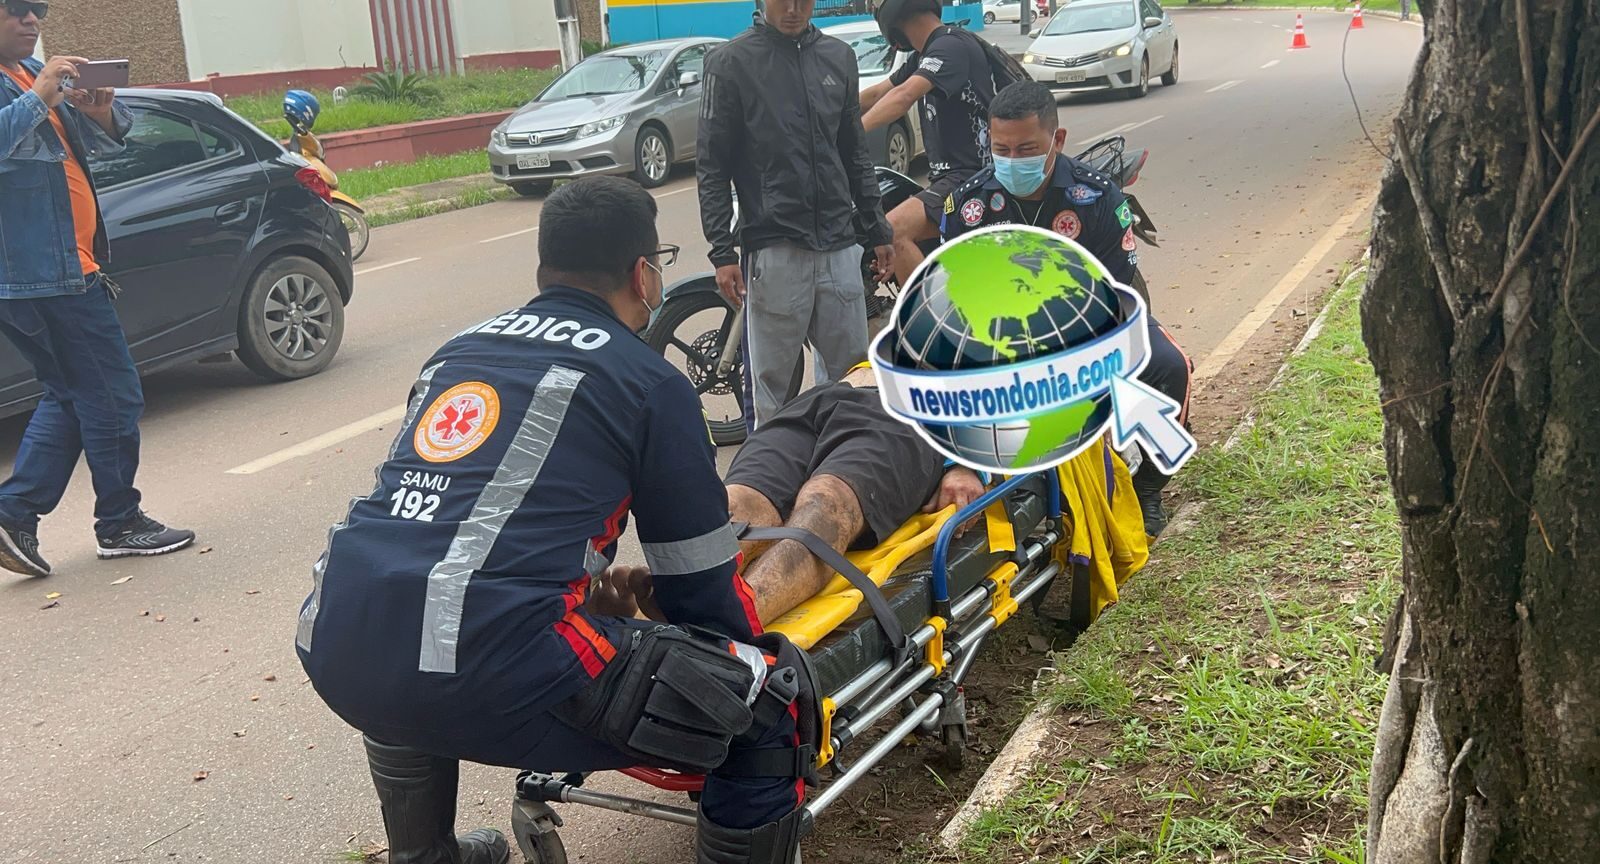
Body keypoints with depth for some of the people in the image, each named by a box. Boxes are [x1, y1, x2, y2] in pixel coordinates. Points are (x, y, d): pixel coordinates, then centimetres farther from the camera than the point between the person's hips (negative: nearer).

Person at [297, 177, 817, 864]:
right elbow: (701, 584, 12)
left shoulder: (456, 351, 24)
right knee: (769, 701, 3)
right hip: (489, 676, -7)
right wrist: (748, 672, 31)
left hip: (336, 655, 7)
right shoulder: (649, 382, 7)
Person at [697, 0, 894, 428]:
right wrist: (722, 251, -9)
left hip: (839, 245, 5)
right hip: (774, 248, -4)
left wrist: (877, 231, 17)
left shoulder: (839, 57, 13)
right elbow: (713, 166, -3)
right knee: (772, 381, 0)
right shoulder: (731, 62, -1)